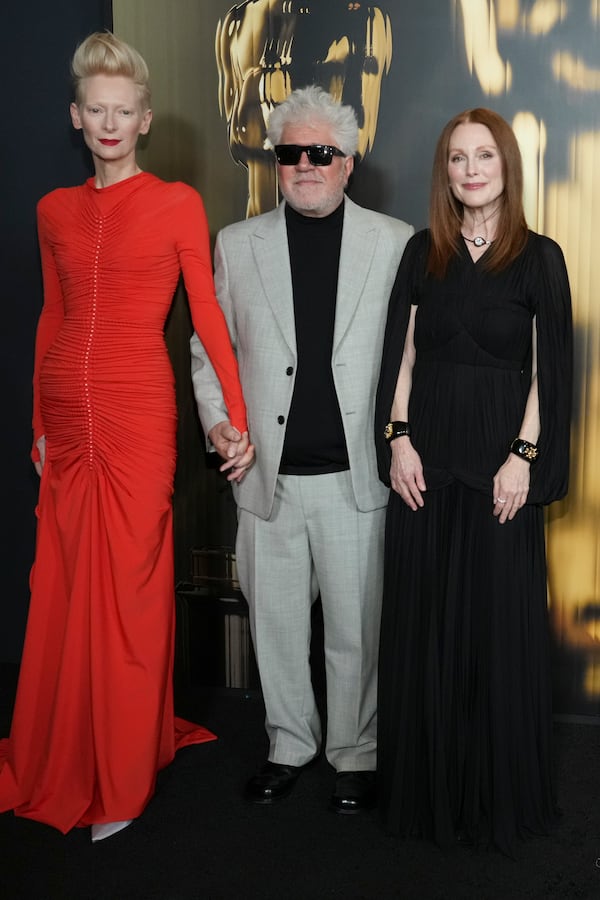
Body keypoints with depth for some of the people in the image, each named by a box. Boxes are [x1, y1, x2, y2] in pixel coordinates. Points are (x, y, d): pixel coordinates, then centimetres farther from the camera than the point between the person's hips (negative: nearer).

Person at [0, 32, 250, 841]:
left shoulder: (177, 205, -1)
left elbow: (208, 316, -3)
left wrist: (238, 418, -8)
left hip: (137, 415, -4)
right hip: (68, 417, 4)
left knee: (127, 588, 3)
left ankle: (120, 779, 19)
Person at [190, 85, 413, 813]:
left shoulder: (395, 243, 3)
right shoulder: (236, 244, 8)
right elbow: (209, 347, 13)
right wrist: (216, 418, -1)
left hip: (356, 474, -2)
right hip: (269, 475, 2)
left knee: (356, 629, 8)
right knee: (275, 623, 13)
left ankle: (356, 754, 30)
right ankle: (289, 745, 35)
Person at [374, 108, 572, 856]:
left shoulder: (538, 258, 2)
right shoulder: (423, 252, 8)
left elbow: (548, 370, -2)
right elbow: (401, 352, 6)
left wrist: (524, 457, -10)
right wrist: (398, 440, -4)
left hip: (499, 459, -2)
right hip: (425, 457, 2)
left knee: (498, 621, 4)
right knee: (422, 621, 7)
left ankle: (498, 793, 22)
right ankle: (425, 786, 23)